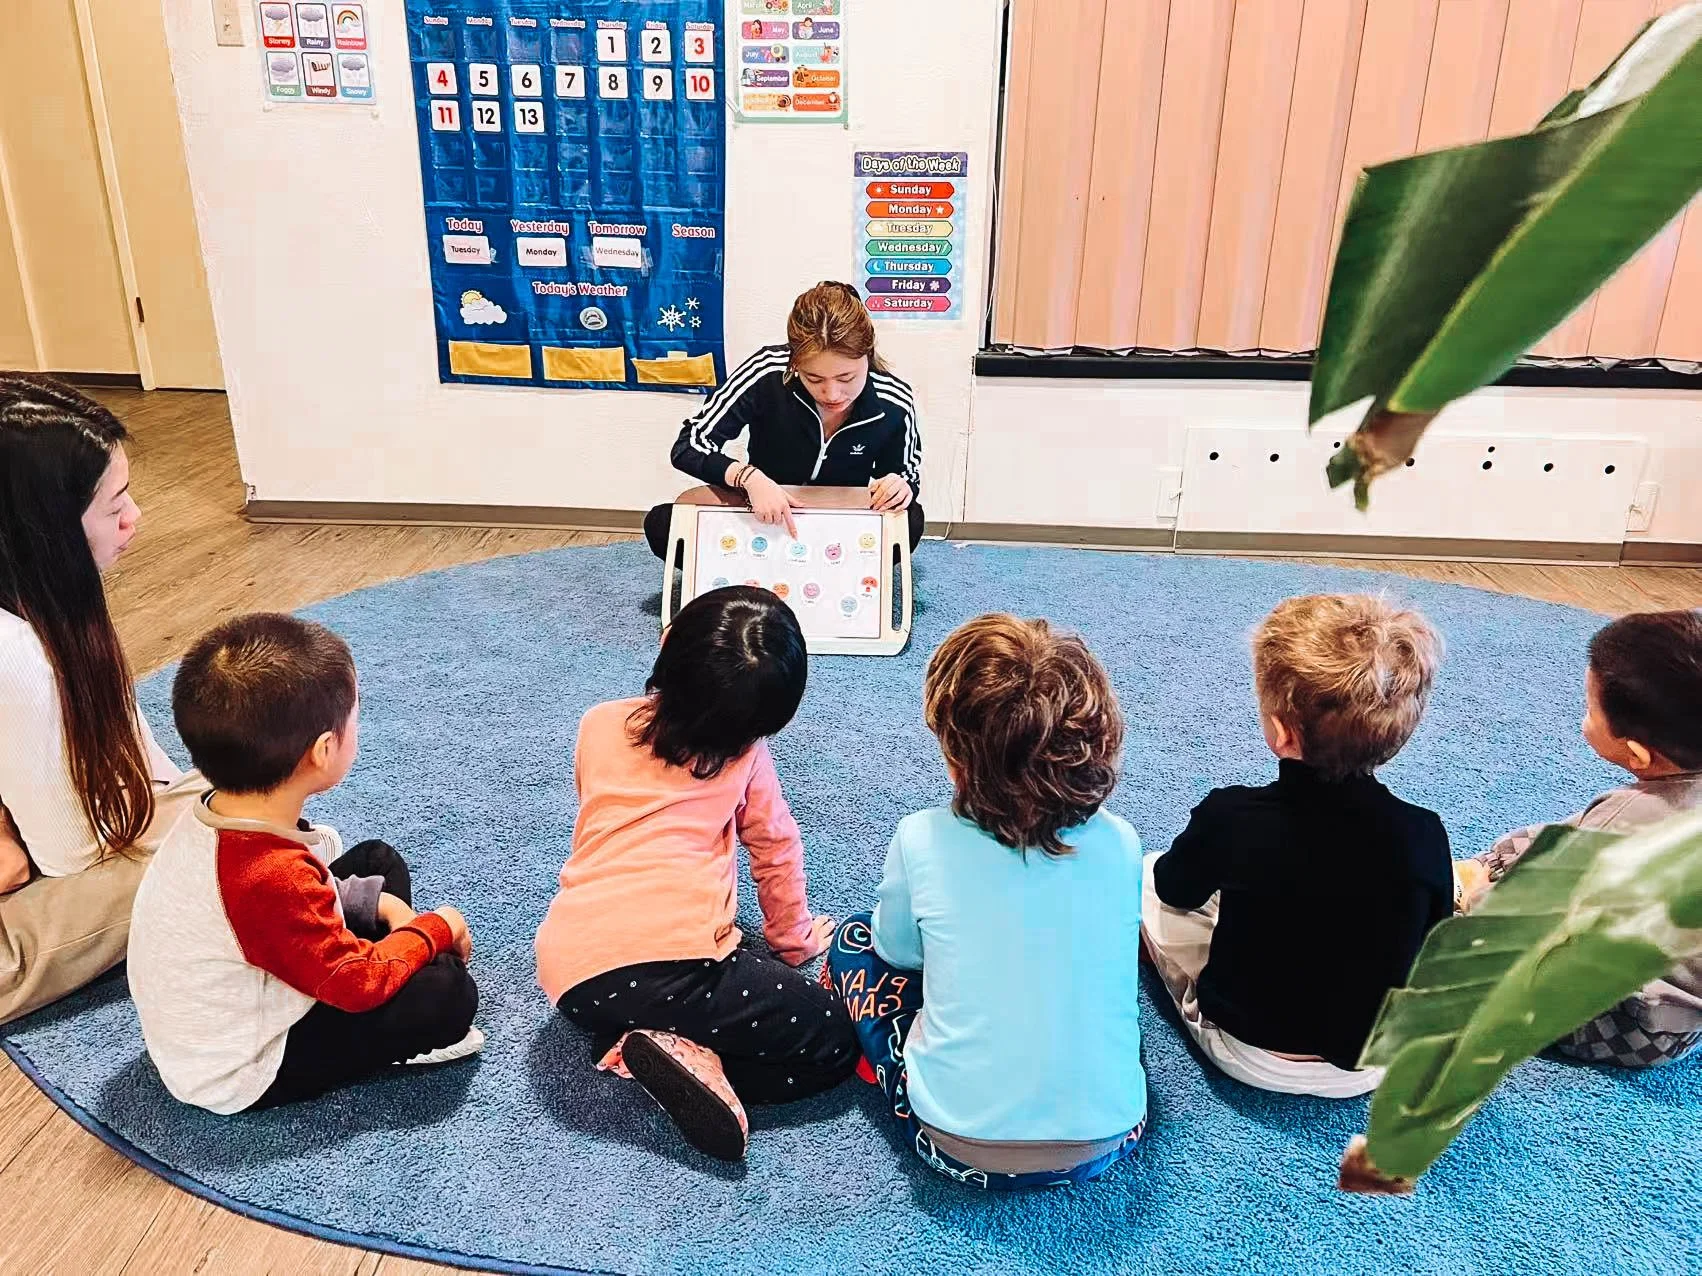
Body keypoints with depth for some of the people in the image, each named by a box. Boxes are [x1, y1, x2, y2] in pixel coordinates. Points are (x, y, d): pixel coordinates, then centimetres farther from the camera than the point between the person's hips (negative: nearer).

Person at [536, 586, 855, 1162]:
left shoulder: (599, 725, 16)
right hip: (673, 958, -4)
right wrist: (794, 937, 37)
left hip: (568, 975, 5)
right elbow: (777, 848, 20)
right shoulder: (744, 754, 9)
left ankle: (636, 1044, 3)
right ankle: (691, 1056, -14)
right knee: (831, 1044, 4)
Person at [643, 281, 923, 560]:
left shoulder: (894, 404, -18)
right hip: (763, 520, 0)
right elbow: (688, 445, -19)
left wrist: (901, 487, -24)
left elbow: (907, 475, 2)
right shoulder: (767, 372, -24)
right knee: (661, 524, -25)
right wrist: (749, 477, -37)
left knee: (910, 521, -31)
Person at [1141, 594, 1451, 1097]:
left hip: (1248, 1059, -2)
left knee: (1147, 878, 14)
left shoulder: (1231, 818, -26)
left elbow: (1175, 890, -4)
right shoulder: (1425, 836, -21)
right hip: (1375, 1069, 2)